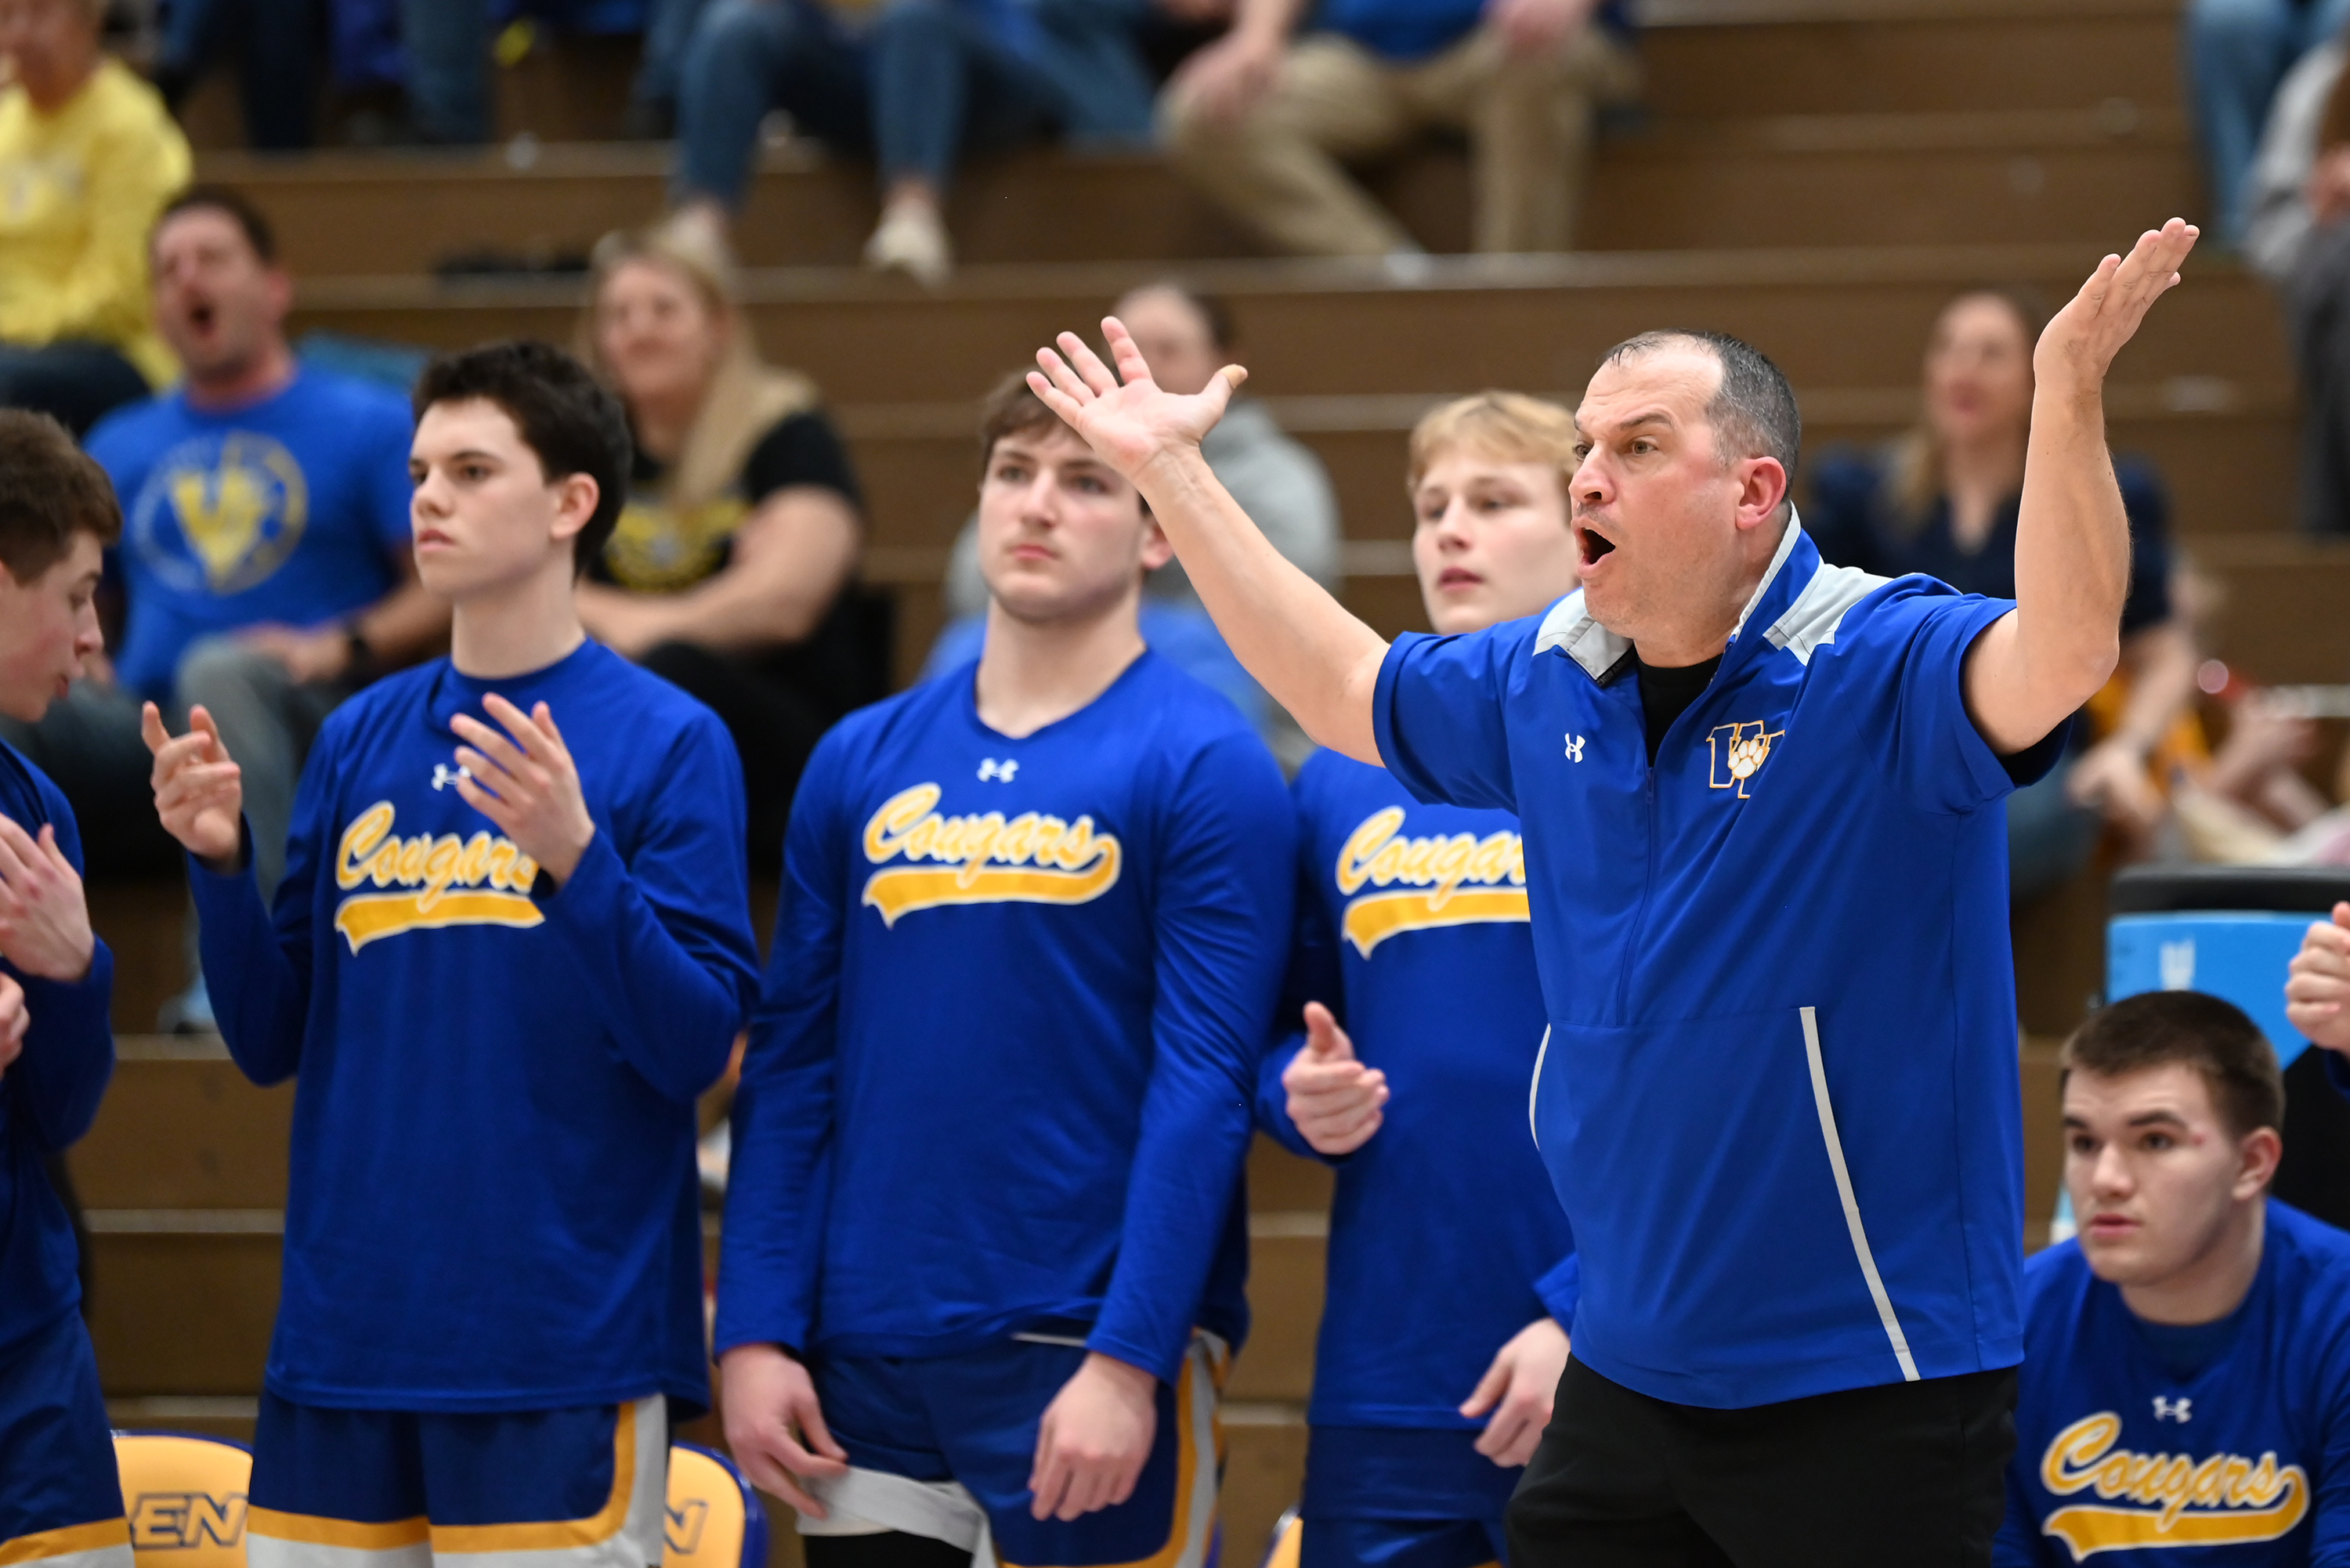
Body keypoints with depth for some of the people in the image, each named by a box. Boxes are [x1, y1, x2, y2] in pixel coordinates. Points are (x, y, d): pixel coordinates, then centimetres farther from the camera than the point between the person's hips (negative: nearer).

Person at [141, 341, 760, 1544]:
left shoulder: (665, 742, -3)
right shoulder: (361, 739, 11)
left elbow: (696, 1049, -9)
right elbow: (271, 1042, 12)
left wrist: (575, 859, -22)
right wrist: (220, 862, -4)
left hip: (560, 1360, -5)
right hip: (344, 1346, 5)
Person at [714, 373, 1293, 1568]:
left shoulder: (1201, 765, -4)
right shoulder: (862, 761, 10)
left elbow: (1203, 1081, -10)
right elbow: (790, 1065, 10)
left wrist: (1127, 1358, -17)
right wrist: (754, 1332, 1)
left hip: (1089, 1362, -4)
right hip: (867, 1367, 4)